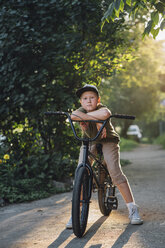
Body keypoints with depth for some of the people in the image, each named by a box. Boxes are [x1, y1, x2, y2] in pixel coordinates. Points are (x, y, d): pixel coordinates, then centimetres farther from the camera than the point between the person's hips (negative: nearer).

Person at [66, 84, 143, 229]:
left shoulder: (101, 109, -25)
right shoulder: (80, 110, -15)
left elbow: (106, 113, -52)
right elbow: (74, 115, -41)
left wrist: (84, 115, -40)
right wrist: (97, 121, -44)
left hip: (108, 141, -3)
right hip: (89, 142, 3)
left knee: (115, 172, -19)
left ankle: (132, 209, -8)